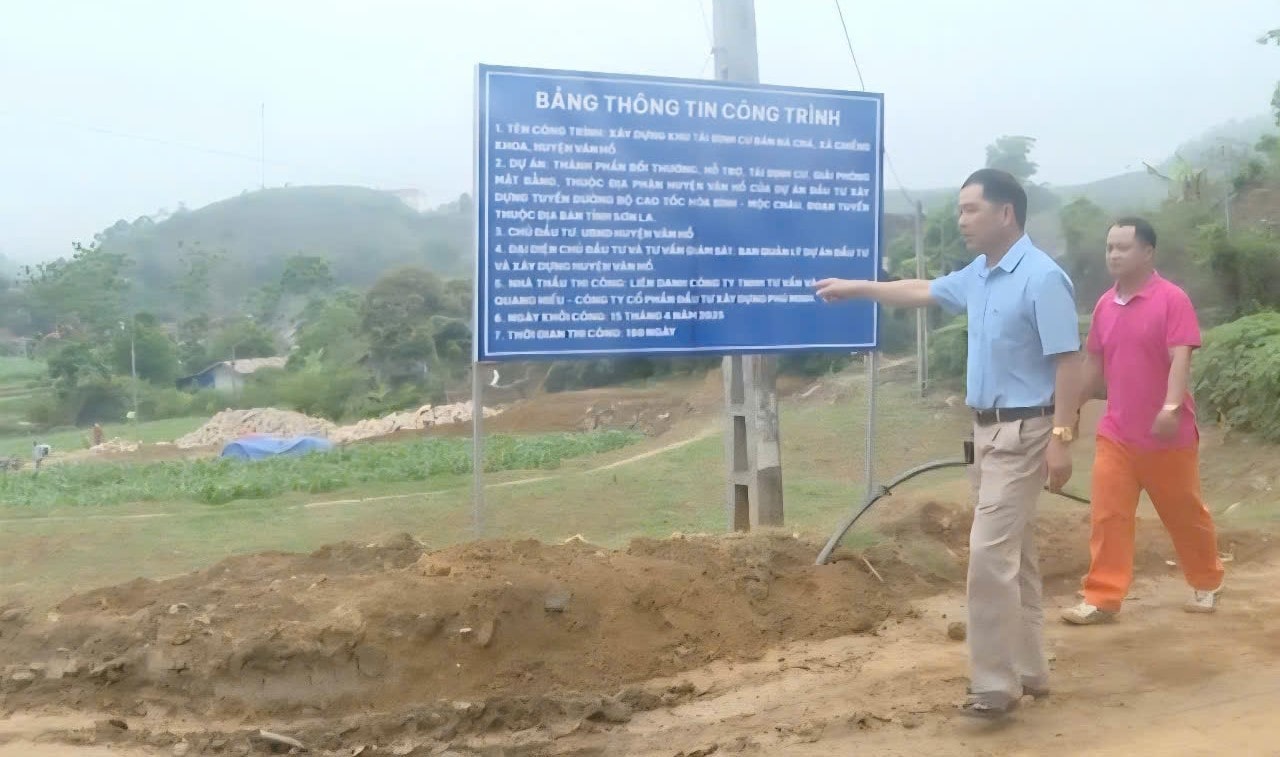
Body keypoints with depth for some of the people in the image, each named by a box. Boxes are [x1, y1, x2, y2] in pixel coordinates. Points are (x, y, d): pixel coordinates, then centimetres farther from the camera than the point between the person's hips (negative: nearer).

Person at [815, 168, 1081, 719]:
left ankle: (995, 684, -2)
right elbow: (924, 292, 27)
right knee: (1014, 555, 13)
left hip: (1023, 431, -9)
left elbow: (1068, 362, -19)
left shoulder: (1042, 278, -16)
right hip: (988, 428, 9)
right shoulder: (978, 275, 11)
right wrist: (854, 289, 31)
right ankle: (1028, 670, 23)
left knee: (990, 554, -11)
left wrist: (1061, 438, -23)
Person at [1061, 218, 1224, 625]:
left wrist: (1171, 407, -32)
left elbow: (1180, 358, -20)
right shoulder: (1105, 305, 6)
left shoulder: (1172, 299, -12)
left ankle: (1206, 583, 34)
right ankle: (1102, 598, 3)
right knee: (1107, 516, -1)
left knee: (1185, 514, 12)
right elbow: (1094, 363, 14)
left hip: (1167, 434, -4)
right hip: (1116, 433, 5)